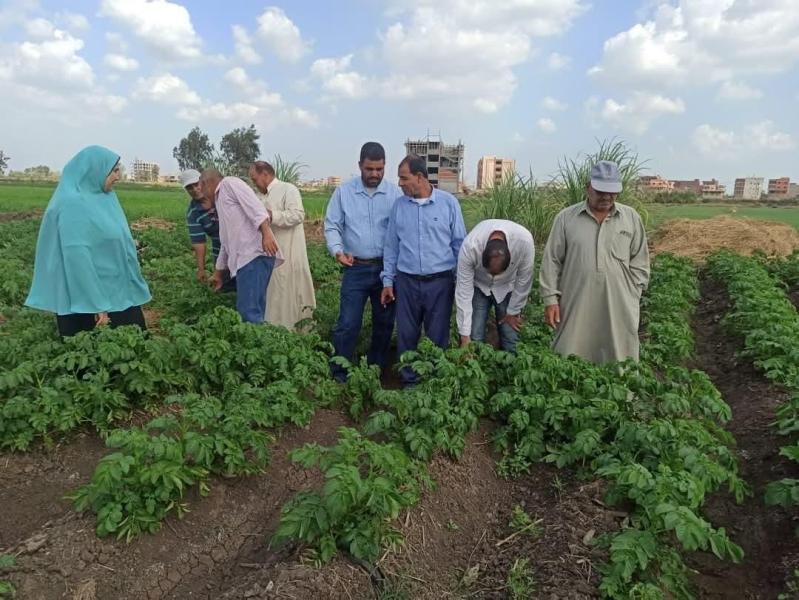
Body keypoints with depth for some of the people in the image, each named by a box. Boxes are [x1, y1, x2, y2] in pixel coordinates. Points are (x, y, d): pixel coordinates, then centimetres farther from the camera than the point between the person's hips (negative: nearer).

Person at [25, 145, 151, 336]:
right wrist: (97, 306, -24)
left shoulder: (103, 197, 7)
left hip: (117, 292, 8)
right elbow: (77, 257, -23)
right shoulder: (73, 203, -18)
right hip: (88, 297, -8)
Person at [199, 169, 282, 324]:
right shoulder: (220, 201, 32)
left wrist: (266, 233, -26)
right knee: (248, 310, 9)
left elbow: (255, 206, -13)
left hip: (255, 254, -10)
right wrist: (218, 273, 41)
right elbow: (226, 243, 36)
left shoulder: (229, 183, 5)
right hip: (245, 258, 10)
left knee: (249, 311, -15)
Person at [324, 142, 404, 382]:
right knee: (348, 324, -2)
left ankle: (377, 371, 31)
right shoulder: (344, 191, -1)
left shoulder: (395, 193, -1)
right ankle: (338, 375, 11)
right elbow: (332, 226, 2)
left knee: (384, 323, 13)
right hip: (356, 268, -1)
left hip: (387, 267, 2)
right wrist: (338, 250, -17)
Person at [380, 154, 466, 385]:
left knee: (438, 336, 8)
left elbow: (459, 243, 2)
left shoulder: (448, 202, -2)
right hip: (407, 281, 2)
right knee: (406, 335, 8)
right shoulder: (399, 205, 5)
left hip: (440, 282, -2)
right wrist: (388, 281, 7)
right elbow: (391, 246, 9)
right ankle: (409, 380, 24)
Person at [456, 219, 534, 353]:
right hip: (478, 287, -1)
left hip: (507, 288, 1)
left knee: (510, 339, -3)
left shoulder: (525, 241, -35)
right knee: (475, 338, -9)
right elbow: (464, 288, -27)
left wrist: (513, 311, -6)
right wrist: (465, 335, -23)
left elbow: (524, 279, -17)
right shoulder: (469, 246, -36)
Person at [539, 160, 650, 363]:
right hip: (576, 306, -1)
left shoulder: (631, 218, 6)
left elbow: (639, 262, 10)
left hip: (619, 308, 1)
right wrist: (551, 299, -2)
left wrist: (633, 297, 3)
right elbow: (551, 261, 2)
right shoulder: (566, 218, 1)